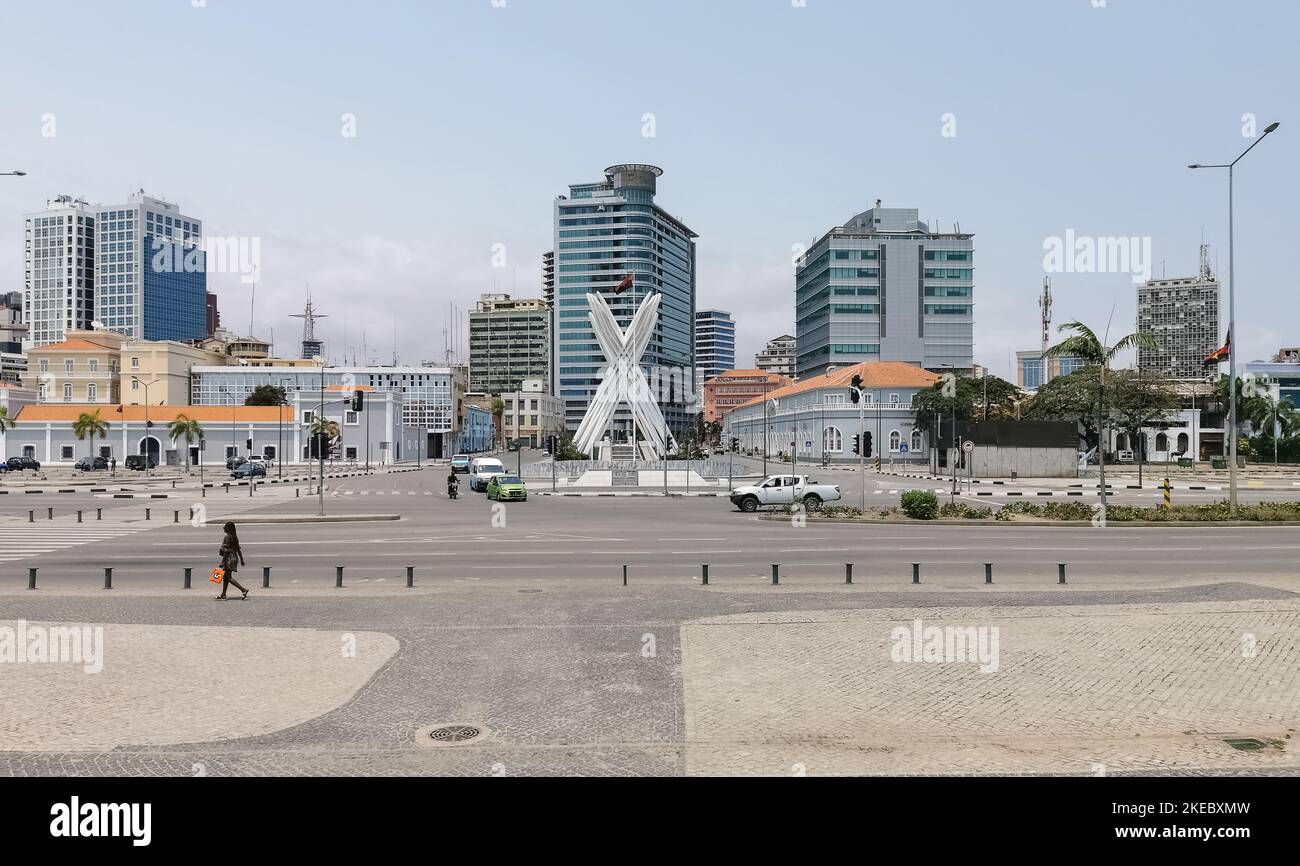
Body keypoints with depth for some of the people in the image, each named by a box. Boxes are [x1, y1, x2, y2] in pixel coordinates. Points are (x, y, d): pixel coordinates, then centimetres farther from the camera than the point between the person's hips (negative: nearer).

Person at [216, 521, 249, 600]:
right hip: (234, 557, 9)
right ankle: (223, 595, 18)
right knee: (225, 577, 14)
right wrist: (241, 559, 18)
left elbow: (226, 551, -19)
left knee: (228, 577, -7)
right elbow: (238, 549, 14)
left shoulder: (227, 537, -15)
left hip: (229, 558, -9)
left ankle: (244, 590, -14)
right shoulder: (235, 537, 10)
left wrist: (222, 561, -17)